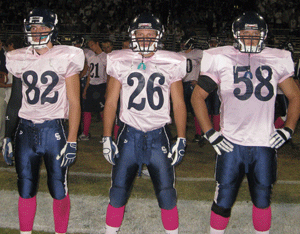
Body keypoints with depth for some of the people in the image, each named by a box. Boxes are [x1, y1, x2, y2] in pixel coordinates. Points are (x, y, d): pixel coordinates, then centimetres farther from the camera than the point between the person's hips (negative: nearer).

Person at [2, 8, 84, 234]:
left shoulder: (66, 58, -4)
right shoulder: (20, 59, 8)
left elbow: (74, 103, -4)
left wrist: (71, 141, -9)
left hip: (54, 130, -3)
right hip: (25, 129, 3)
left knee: (59, 190, 3)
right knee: (26, 189, 9)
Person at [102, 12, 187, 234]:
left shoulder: (171, 64, 2)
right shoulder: (120, 62, 2)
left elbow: (179, 104, 6)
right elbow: (111, 102, 6)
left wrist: (181, 140, 0)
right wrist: (107, 138, 2)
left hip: (159, 136, 0)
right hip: (129, 134, 0)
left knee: (167, 194, 3)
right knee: (118, 192, 5)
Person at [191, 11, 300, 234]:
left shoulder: (276, 61, 6)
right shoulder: (221, 59, 0)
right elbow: (197, 96, 4)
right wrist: (210, 133, -3)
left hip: (265, 144, 2)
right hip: (231, 144, -2)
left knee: (262, 200, 12)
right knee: (223, 201, 4)